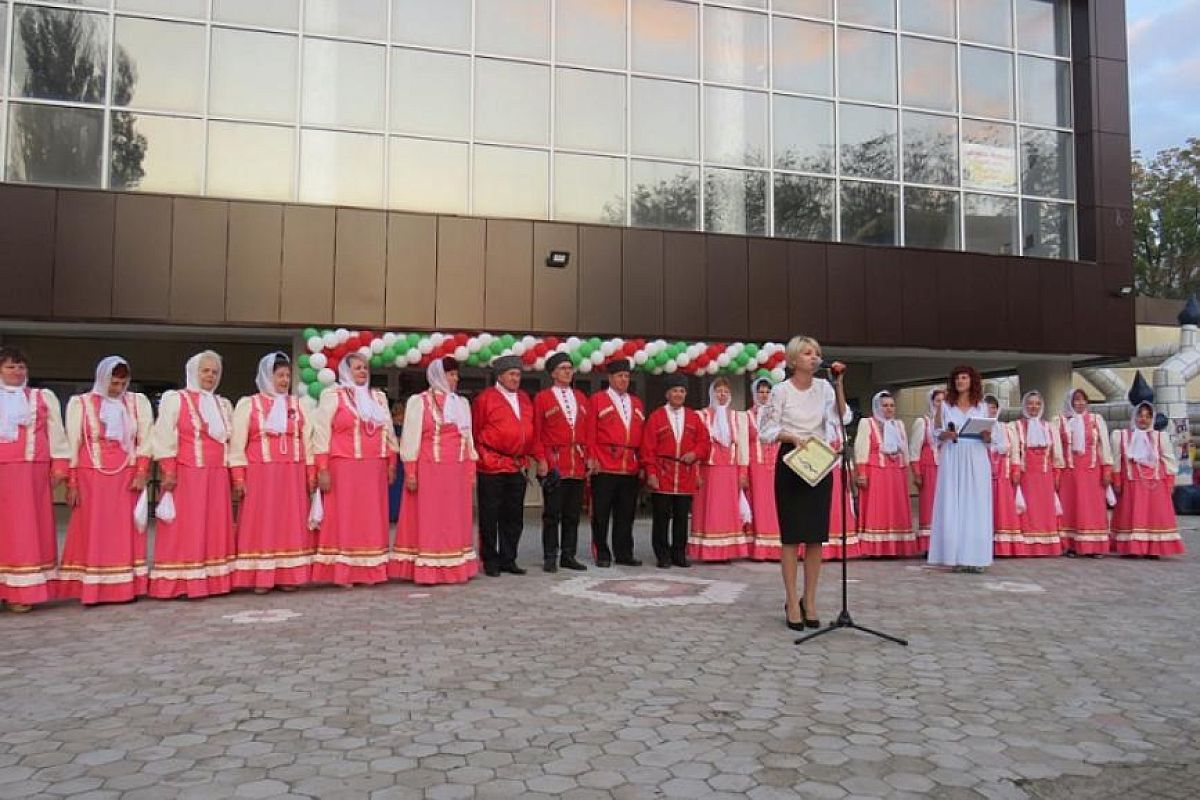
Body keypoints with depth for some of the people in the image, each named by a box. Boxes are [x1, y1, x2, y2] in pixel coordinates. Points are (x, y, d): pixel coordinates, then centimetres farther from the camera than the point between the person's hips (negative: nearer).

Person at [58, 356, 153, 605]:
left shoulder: (138, 402, 8)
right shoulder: (81, 403, 4)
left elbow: (145, 440, 5)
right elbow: (72, 444, 3)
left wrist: (142, 473, -6)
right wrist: (71, 483, -2)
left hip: (128, 476, 1)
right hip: (91, 475, -1)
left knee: (126, 531, 2)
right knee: (93, 531, -1)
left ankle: (126, 587, 6)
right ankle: (91, 589, 2)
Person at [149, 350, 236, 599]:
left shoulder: (224, 405, 17)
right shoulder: (175, 399, 1)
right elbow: (164, 438, -6)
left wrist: (233, 474, 12)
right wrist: (168, 472, -13)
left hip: (217, 477, 5)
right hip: (186, 475, -5)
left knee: (215, 529, 5)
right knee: (185, 530, -4)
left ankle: (212, 580, 9)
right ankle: (181, 584, -2)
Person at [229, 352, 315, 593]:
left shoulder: (298, 405, 13)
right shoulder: (248, 404, 3)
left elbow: (307, 441, 11)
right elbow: (237, 444, -1)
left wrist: (311, 474, 5)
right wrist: (238, 478, -8)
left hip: (293, 476, 3)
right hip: (260, 475, -3)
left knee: (291, 525, 3)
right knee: (261, 525, -2)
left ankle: (288, 576, 9)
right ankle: (261, 578, 2)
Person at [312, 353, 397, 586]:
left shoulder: (378, 397, 16)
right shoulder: (333, 395, 1)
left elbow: (388, 432, 18)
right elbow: (321, 433, -4)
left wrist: (391, 464, 13)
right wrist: (322, 470, -10)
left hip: (374, 469, 5)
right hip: (343, 468, -4)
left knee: (371, 519, 5)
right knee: (343, 518, -2)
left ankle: (369, 570, 12)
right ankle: (342, 572, 2)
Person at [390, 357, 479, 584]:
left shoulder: (462, 403, 15)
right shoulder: (419, 402, 0)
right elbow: (410, 438, -4)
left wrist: (472, 472, 12)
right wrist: (410, 473, -10)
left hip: (457, 472, 5)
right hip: (429, 470, -5)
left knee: (456, 521, 6)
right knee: (429, 520, -2)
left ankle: (455, 567, 12)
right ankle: (426, 570, 1)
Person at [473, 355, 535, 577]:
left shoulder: (524, 398, 14)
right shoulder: (485, 398, -3)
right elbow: (475, 432, -2)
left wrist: (527, 457, 13)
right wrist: (484, 458, -4)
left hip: (518, 467, 6)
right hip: (492, 467, -6)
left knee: (514, 517, 10)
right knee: (490, 517, 3)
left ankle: (508, 559, 20)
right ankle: (490, 560, 13)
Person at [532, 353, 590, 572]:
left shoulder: (581, 397, 15)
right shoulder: (542, 398, 1)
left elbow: (586, 430, 15)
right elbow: (536, 432, -3)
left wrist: (588, 457, 8)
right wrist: (541, 459, -10)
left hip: (578, 465, 5)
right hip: (553, 464, -5)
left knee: (573, 514, 9)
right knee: (552, 514, -1)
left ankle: (568, 556, 17)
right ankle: (550, 558, 6)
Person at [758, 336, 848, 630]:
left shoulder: (824, 387, 6)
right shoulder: (781, 390, -5)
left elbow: (841, 418, -7)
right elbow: (767, 431, -5)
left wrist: (838, 384, -11)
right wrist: (793, 437, -19)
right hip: (790, 463, -4)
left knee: (816, 536, 5)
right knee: (791, 536, -3)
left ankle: (809, 601, 15)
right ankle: (792, 602, 5)